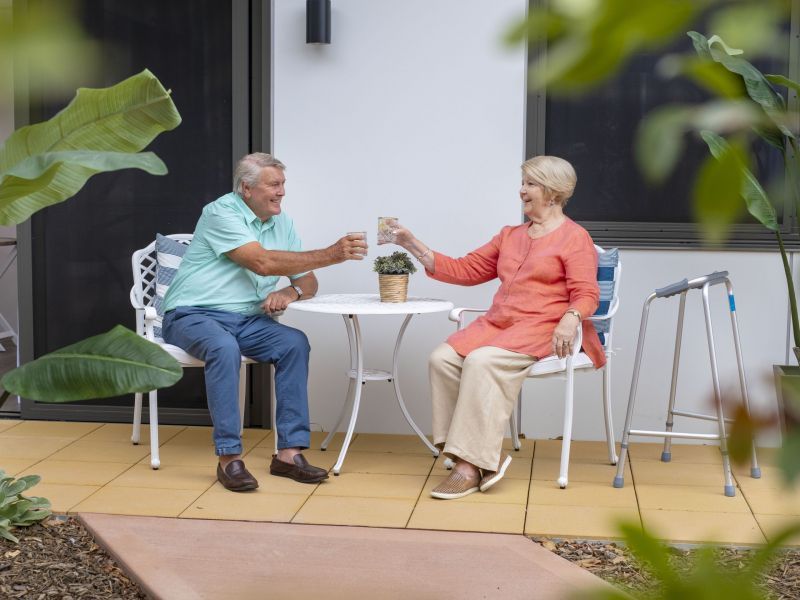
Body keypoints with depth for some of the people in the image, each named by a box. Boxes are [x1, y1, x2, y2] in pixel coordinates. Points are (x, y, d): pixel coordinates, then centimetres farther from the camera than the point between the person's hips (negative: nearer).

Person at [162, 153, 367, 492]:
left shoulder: (282, 223, 11)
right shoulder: (221, 213, -12)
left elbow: (307, 282, 13)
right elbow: (263, 262, -25)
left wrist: (291, 292, -14)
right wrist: (331, 255, -25)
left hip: (246, 321, 6)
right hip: (193, 315, -6)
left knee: (295, 343, -20)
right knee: (224, 347, -37)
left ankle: (289, 451, -20)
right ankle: (228, 457, -31)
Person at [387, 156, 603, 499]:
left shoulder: (574, 237, 4)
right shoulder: (510, 236, 24)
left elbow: (586, 293, -7)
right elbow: (466, 270, 21)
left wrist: (570, 319, -29)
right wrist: (414, 246, 16)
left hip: (542, 329, -6)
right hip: (498, 324, 7)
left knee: (481, 361, -33)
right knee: (442, 359, -21)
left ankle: (470, 464, -29)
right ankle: (486, 457, -21)